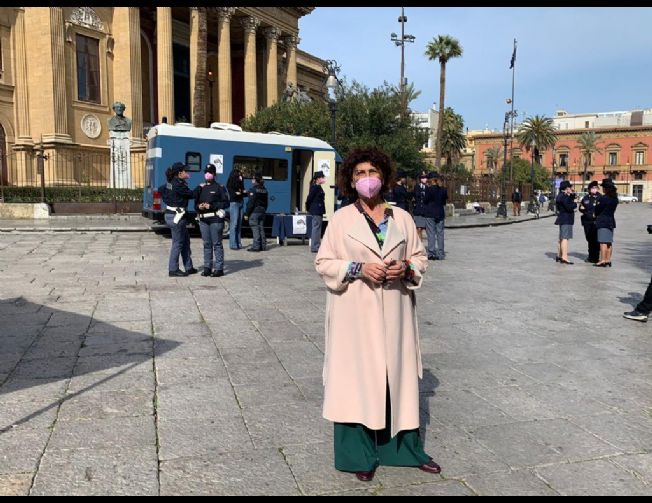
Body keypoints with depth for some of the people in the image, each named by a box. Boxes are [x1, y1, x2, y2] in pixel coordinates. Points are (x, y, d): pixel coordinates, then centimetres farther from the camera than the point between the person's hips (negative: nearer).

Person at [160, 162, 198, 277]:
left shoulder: (171, 183, 9)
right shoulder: (179, 185, -19)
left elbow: (160, 189, 20)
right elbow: (191, 195, -13)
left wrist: (167, 200, 21)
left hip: (170, 214, 10)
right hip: (176, 216, -10)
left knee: (186, 241, 16)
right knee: (177, 243, -1)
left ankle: (188, 267, 22)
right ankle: (173, 270, 7)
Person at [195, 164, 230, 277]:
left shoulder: (220, 187, 0)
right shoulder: (200, 188, 17)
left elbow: (226, 203, -6)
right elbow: (196, 203, 20)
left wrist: (211, 206, -14)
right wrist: (199, 206, -3)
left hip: (216, 219, -5)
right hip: (203, 219, 5)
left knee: (217, 244, -4)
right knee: (207, 244, 9)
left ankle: (219, 268, 0)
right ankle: (207, 267, 15)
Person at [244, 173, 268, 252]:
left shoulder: (253, 189, -12)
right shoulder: (264, 190, 11)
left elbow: (251, 203, -16)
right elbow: (266, 202, 15)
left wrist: (247, 213, -12)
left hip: (254, 212, -7)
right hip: (262, 211, 7)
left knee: (255, 228, -6)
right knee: (261, 228, 12)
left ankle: (256, 246, -7)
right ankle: (263, 245, 15)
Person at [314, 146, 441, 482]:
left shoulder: (402, 217, 6)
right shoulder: (342, 219, -1)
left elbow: (421, 257, 12)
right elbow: (323, 263, -1)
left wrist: (406, 269, -10)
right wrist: (358, 268, -16)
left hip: (393, 311, 3)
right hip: (355, 312, -2)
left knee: (399, 374, 9)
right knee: (357, 377, 2)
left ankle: (407, 448, 26)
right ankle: (359, 455, 15)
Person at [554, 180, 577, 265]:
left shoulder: (561, 195, 16)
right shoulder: (564, 196, -16)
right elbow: (569, 207, -23)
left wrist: (572, 194, 7)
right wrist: (575, 204, -5)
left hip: (563, 219, 11)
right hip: (566, 220, -11)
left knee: (561, 238, 17)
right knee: (565, 238, -14)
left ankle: (559, 256, 26)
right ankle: (564, 257, -18)